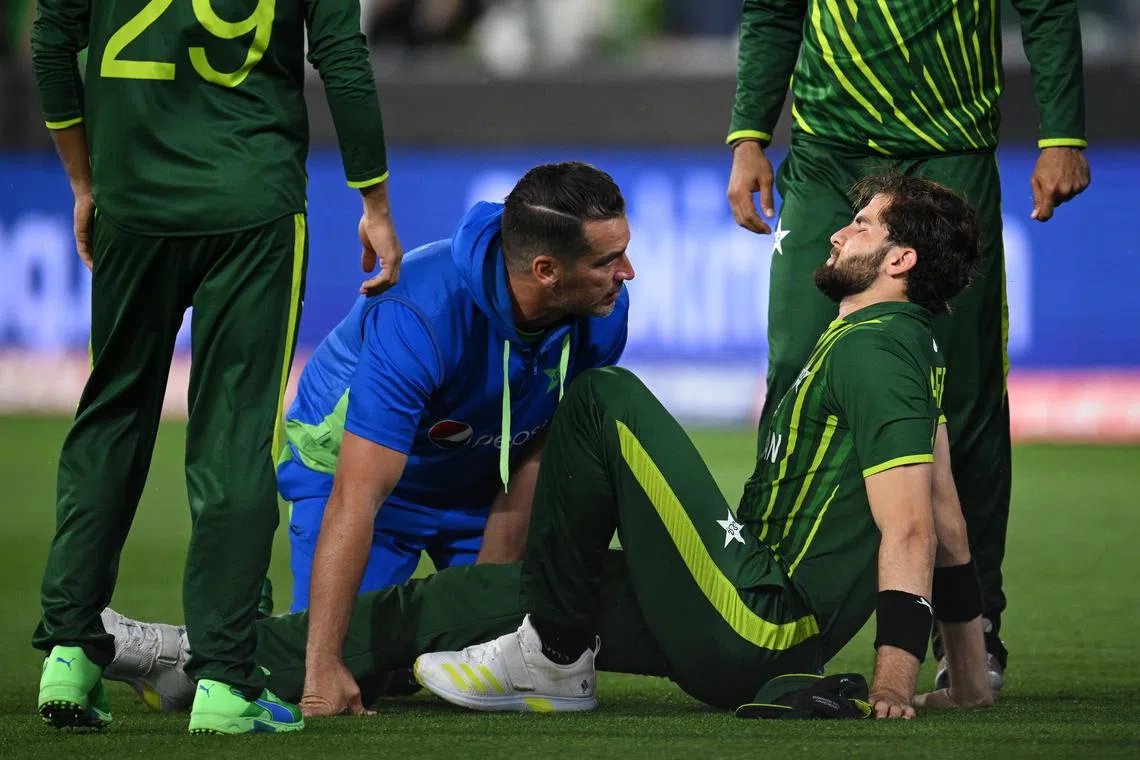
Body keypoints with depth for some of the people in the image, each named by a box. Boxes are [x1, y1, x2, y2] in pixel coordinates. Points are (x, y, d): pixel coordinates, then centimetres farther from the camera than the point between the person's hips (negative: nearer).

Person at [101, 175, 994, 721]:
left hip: (750, 622, -10)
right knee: (468, 594, 8)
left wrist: (894, 687, -25)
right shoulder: (910, 351, 17)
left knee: (604, 398, -11)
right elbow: (949, 525, 21)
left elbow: (911, 528, -21)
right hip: (745, 628, 10)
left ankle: (555, 657, -3)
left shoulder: (874, 352, -13)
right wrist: (970, 683, 24)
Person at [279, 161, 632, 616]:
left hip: (483, 478, 4)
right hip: (359, 465, -4)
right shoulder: (419, 318, -40)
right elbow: (356, 500, -42)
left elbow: (536, 459, -13)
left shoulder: (605, 312, -23)